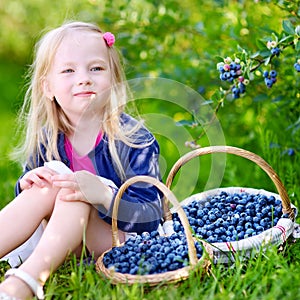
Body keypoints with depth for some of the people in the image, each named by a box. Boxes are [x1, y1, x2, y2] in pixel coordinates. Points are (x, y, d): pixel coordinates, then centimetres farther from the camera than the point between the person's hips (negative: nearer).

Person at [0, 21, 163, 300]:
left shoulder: (133, 139, -16)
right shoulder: (46, 140, -2)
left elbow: (151, 217, -21)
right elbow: (30, 202, 10)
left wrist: (103, 195, -40)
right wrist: (26, 183, -15)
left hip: (127, 240, -4)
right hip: (71, 241, 5)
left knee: (74, 191, -29)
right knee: (46, 183, -22)